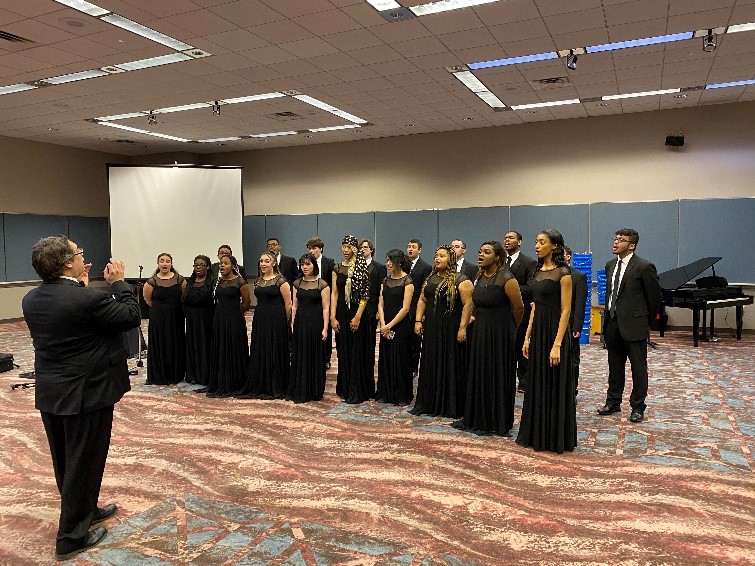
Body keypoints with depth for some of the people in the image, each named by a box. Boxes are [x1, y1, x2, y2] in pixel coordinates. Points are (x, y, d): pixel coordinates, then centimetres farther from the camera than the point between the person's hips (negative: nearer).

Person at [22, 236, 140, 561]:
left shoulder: (31, 299, 0)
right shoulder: (88, 299, -24)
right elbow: (131, 316, -13)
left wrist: (81, 287, 11)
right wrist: (119, 283, -4)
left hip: (50, 393, 8)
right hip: (85, 393, -8)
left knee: (66, 461, 21)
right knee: (83, 463, 6)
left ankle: (85, 509, 41)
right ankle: (71, 536, 17)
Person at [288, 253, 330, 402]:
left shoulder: (322, 284, -6)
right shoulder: (297, 283, 8)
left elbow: (326, 308, -8)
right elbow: (294, 306, 11)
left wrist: (325, 329, -12)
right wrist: (292, 324, 6)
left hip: (315, 323, -4)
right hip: (300, 323, 4)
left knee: (315, 357, 4)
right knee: (299, 357, 8)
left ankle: (315, 392, 17)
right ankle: (299, 391, 19)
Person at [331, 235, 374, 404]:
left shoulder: (363, 268, -5)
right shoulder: (337, 269, 8)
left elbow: (366, 294, -9)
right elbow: (334, 294, 5)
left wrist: (358, 316, -15)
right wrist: (333, 317, -3)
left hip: (357, 313, -4)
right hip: (342, 313, 4)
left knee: (358, 352, 1)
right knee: (343, 352, 9)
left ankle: (358, 391, 9)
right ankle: (345, 388, 21)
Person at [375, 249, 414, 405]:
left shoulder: (407, 282, -9)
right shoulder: (385, 281, 9)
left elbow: (405, 308, -13)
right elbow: (381, 304, 5)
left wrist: (390, 325, -12)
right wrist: (383, 325, -8)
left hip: (401, 326, -5)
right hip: (385, 327, 6)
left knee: (400, 361, 2)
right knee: (385, 360, 10)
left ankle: (403, 396, 14)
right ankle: (385, 393, 22)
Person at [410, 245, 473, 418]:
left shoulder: (461, 280, -9)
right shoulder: (430, 279, 12)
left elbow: (467, 304, -14)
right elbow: (422, 301, 13)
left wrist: (463, 328, -18)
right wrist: (418, 321, 4)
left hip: (451, 330, -6)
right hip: (431, 330, 6)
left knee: (450, 367, 2)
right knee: (430, 366, 11)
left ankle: (451, 407, 13)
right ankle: (428, 403, 21)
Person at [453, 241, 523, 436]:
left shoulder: (507, 279, -16)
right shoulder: (479, 277, 6)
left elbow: (518, 308, -8)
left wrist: (510, 330, 5)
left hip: (499, 334, -7)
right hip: (479, 332, 7)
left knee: (497, 376, 4)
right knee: (478, 375, 13)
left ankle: (497, 422, 18)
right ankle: (476, 418, 26)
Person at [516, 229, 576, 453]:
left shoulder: (563, 273, -12)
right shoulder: (538, 271, 11)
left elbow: (565, 310, -15)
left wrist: (557, 344, -20)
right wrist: (527, 336, 10)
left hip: (554, 331, -8)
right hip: (537, 331, 8)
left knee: (555, 386, 1)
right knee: (537, 384, 13)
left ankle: (557, 438, 14)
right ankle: (537, 434, 25)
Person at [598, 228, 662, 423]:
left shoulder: (644, 267, -12)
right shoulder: (610, 265, 10)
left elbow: (655, 297, -6)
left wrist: (646, 320, 2)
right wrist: (609, 316, 13)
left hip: (634, 324, -6)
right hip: (613, 324, 7)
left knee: (638, 367, 5)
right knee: (615, 366, 15)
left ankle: (638, 407, 16)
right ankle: (613, 402, 27)